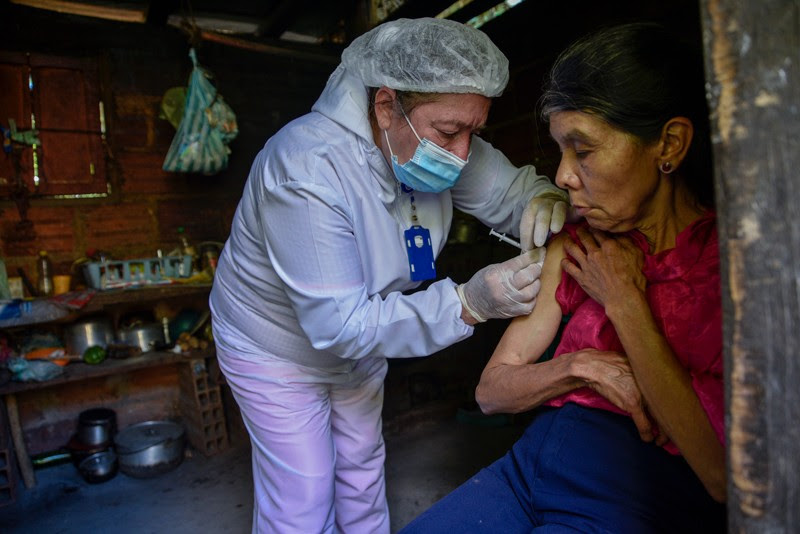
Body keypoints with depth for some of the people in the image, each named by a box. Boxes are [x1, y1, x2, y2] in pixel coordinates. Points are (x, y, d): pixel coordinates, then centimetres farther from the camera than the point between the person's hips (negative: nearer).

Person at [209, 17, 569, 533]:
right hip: (279, 347, -6)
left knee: (363, 464, 23)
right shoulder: (308, 169, -37)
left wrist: (544, 197, -30)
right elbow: (340, 324, -37)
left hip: (362, 332, 6)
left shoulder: (438, 145, -16)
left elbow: (511, 189, -5)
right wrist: (468, 304, -44)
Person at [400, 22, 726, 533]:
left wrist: (624, 302, -15)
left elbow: (725, 476, -18)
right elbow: (490, 391, 4)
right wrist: (582, 367, -13)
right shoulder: (573, 250, 2)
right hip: (530, 469, 4)